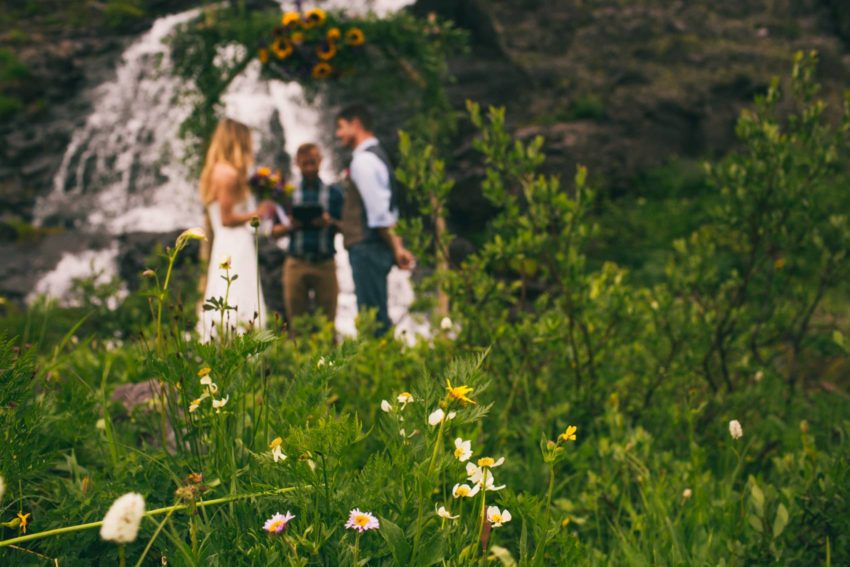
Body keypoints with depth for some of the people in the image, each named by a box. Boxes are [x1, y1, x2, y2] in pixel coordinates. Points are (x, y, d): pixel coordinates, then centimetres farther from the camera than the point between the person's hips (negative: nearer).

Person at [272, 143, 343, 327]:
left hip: (325, 263, -1)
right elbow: (274, 231, 9)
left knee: (327, 320, -2)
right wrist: (289, 227, -11)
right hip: (296, 262, 1)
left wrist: (329, 222, -14)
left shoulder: (333, 193, 10)